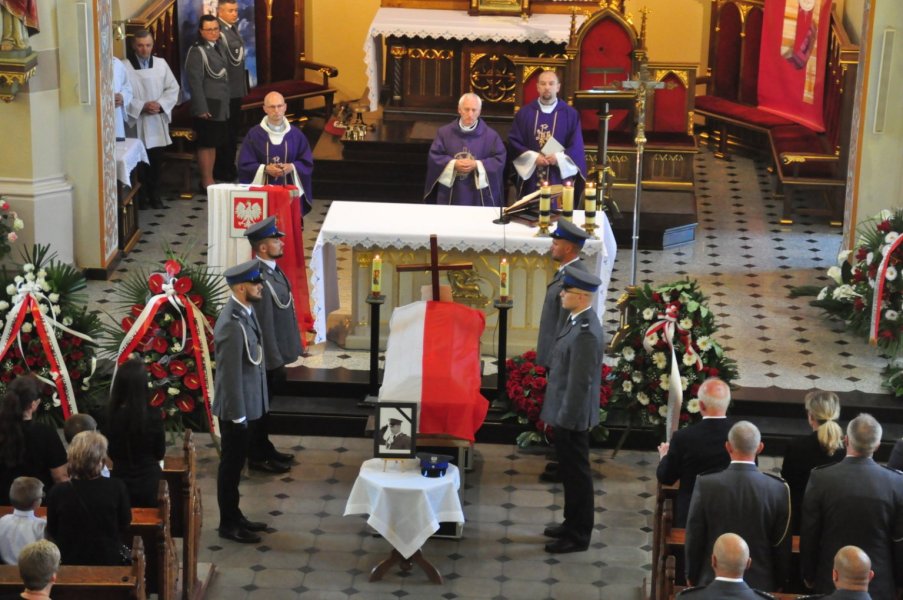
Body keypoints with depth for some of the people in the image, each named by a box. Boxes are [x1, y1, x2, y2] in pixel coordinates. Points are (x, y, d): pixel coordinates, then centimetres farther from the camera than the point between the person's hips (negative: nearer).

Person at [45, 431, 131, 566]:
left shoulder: (57, 493, -16)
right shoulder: (117, 488, -17)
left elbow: (52, 533, -2)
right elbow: (125, 525, -2)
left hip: (70, 563, 0)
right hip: (109, 562, 0)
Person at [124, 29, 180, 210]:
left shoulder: (161, 64, 6)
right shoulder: (125, 67, -7)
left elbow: (173, 88, 7)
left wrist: (161, 104, -8)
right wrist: (141, 107, -17)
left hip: (158, 122, 3)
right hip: (137, 123, -3)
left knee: (156, 161, 7)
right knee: (140, 161, 1)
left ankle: (155, 194, 20)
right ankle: (142, 195, 13)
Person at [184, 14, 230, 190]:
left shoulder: (219, 48, 13)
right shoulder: (197, 51, -12)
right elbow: (195, 82, -16)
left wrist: (226, 102, 14)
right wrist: (201, 108, -20)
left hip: (221, 106, 8)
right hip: (208, 106, -8)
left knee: (213, 144, 13)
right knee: (206, 145, -1)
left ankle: (210, 180, 21)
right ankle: (206, 183, 5)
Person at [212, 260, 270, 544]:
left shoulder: (244, 311, 3)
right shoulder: (232, 324, -26)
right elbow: (230, 374, -23)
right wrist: (237, 415, -19)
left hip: (245, 403, 9)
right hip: (235, 407, -9)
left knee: (236, 462, 20)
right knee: (231, 464, 5)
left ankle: (234, 515, 33)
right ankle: (228, 524, 18)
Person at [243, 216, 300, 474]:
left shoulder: (273, 270, 4)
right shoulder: (261, 279, -27)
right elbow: (264, 326, -25)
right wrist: (275, 362, -20)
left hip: (274, 354, 9)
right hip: (267, 357, -9)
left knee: (265, 404, 21)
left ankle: (263, 448, 35)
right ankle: (258, 457, 18)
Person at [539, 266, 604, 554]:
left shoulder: (585, 332, -26)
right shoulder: (578, 320, 6)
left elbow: (580, 381, -24)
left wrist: (565, 420, -19)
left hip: (572, 416, -10)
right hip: (565, 413, 10)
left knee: (577, 474, 3)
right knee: (570, 472, 21)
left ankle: (578, 536, 14)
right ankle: (573, 523, 35)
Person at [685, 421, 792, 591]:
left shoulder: (705, 484, -12)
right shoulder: (779, 489, -11)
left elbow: (693, 538, -4)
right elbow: (782, 545, -2)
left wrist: (692, 577, 10)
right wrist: (778, 583, 13)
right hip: (760, 583, 0)